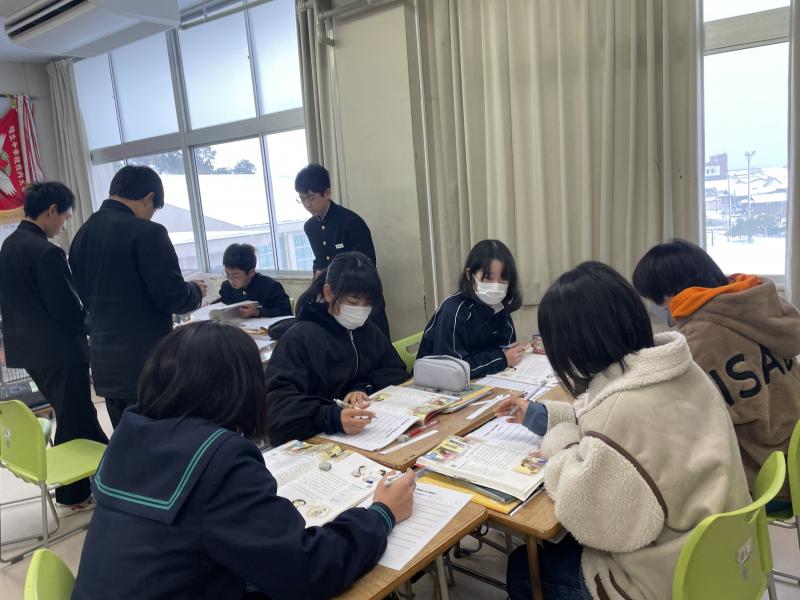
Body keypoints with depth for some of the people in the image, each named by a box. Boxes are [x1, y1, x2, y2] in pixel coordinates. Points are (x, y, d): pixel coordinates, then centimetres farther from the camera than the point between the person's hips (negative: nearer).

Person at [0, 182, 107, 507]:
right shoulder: (46, 252, -22)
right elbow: (65, 308, -20)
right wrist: (89, 323, -2)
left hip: (28, 347, 9)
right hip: (58, 350, -9)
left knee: (73, 415, 19)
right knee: (73, 420, 7)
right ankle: (74, 491, 21)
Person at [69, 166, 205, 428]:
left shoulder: (82, 234, 8)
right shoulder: (146, 232, -15)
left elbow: (86, 297, 16)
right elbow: (172, 297, -17)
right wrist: (196, 290, 3)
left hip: (104, 364, 7)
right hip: (147, 363, -7)